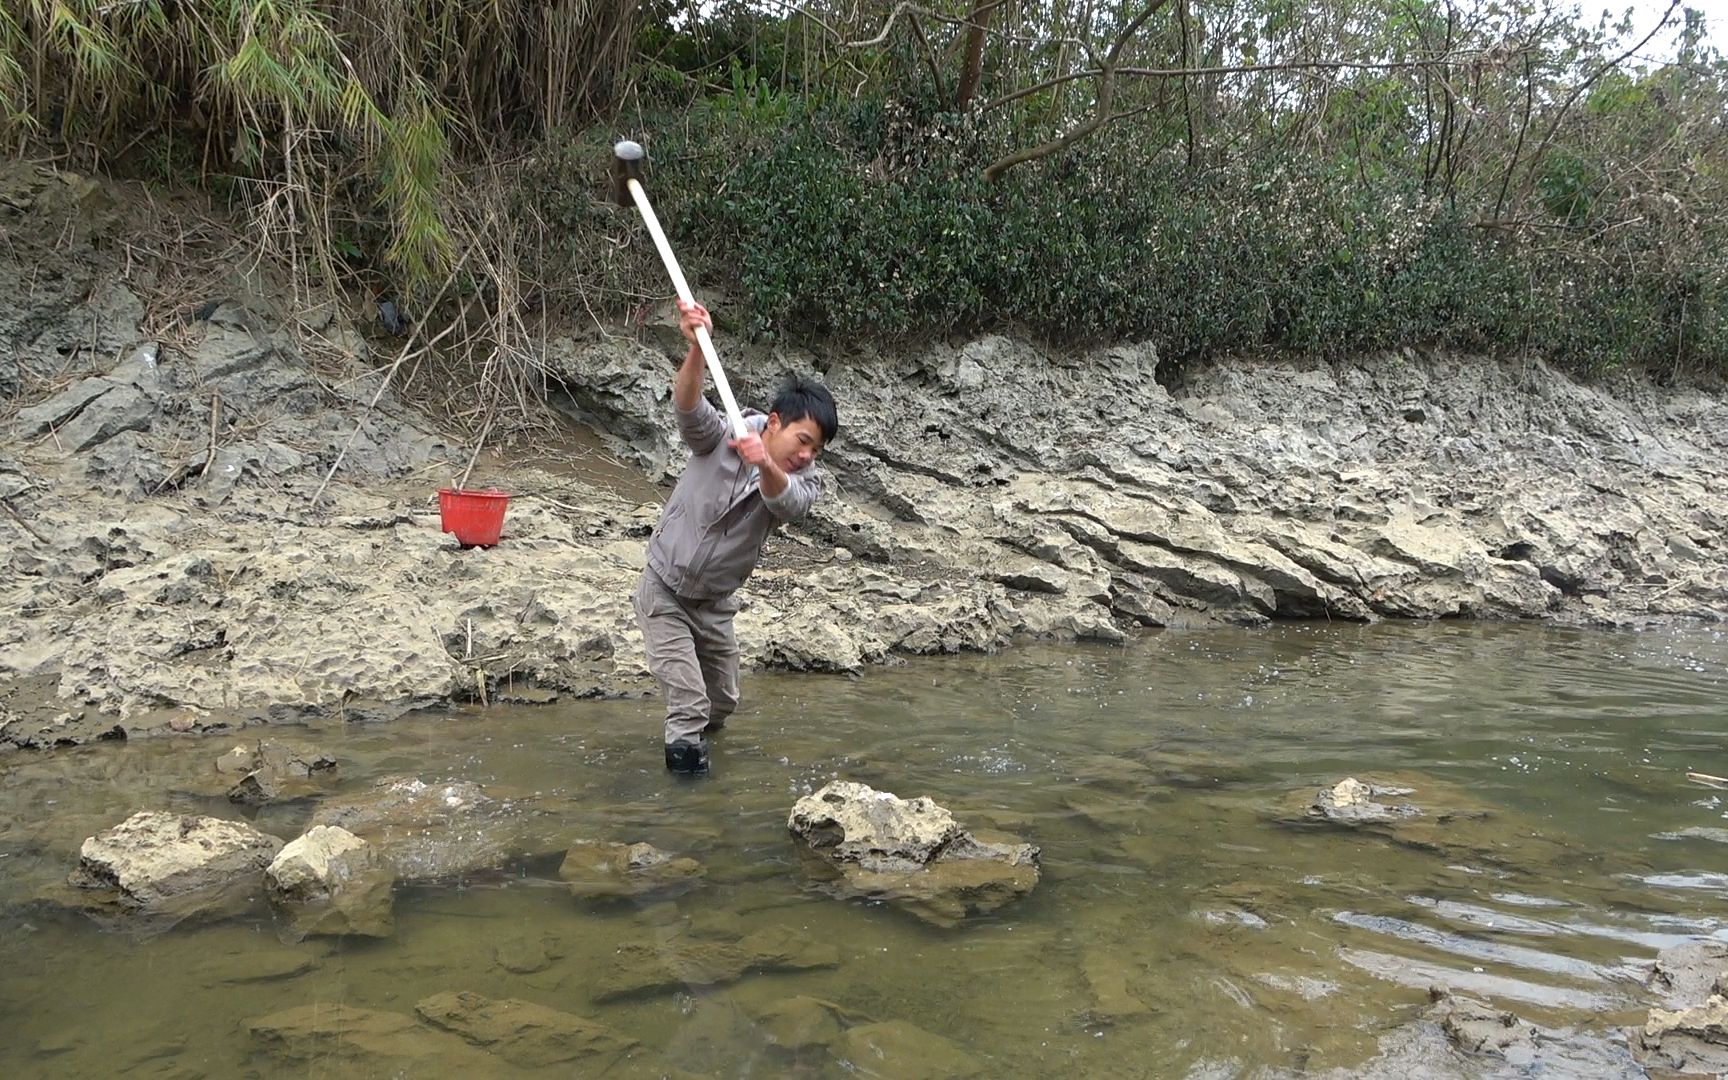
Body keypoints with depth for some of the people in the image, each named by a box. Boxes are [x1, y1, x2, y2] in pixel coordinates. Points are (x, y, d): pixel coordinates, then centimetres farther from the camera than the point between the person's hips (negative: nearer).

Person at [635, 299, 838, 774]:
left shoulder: (804, 482, -12)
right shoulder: (720, 438, -17)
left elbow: (787, 503, -36)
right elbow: (689, 406, -38)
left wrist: (764, 464, -58)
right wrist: (696, 346, -55)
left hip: (715, 602, 4)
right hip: (664, 590, -4)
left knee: (722, 702, 18)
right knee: (689, 707, -13)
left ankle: (692, 737, 47)